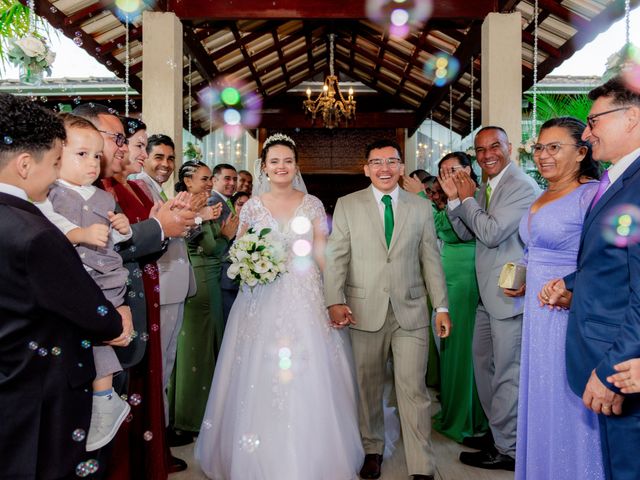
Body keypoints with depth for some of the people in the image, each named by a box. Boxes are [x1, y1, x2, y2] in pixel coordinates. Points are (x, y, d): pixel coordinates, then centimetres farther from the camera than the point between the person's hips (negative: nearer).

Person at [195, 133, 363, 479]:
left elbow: (323, 254, 1)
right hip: (262, 302, 1)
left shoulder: (312, 204, 5)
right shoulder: (252, 206, 5)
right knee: (260, 378, 3)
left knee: (308, 380, 1)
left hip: (305, 301, 0)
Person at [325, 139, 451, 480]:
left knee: (413, 389, 0)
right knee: (368, 386, 11)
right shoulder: (347, 205, 5)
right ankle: (373, 450, 32)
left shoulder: (421, 207, 9)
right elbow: (336, 257, 0)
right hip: (365, 310, 0)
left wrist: (441, 306, 5)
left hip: (411, 310, 0)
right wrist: (335, 301, -12)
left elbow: (431, 259, 8)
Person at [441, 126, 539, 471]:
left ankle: (508, 449, 18)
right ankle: (496, 431, 38)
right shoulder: (484, 188, 13)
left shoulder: (523, 186, -15)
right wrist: (454, 199, -1)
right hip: (488, 294, 10)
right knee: (483, 364, 20)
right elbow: (466, 233, 12)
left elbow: (492, 233, -22)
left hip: (510, 294, -10)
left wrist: (467, 199, -10)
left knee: (507, 373, 2)